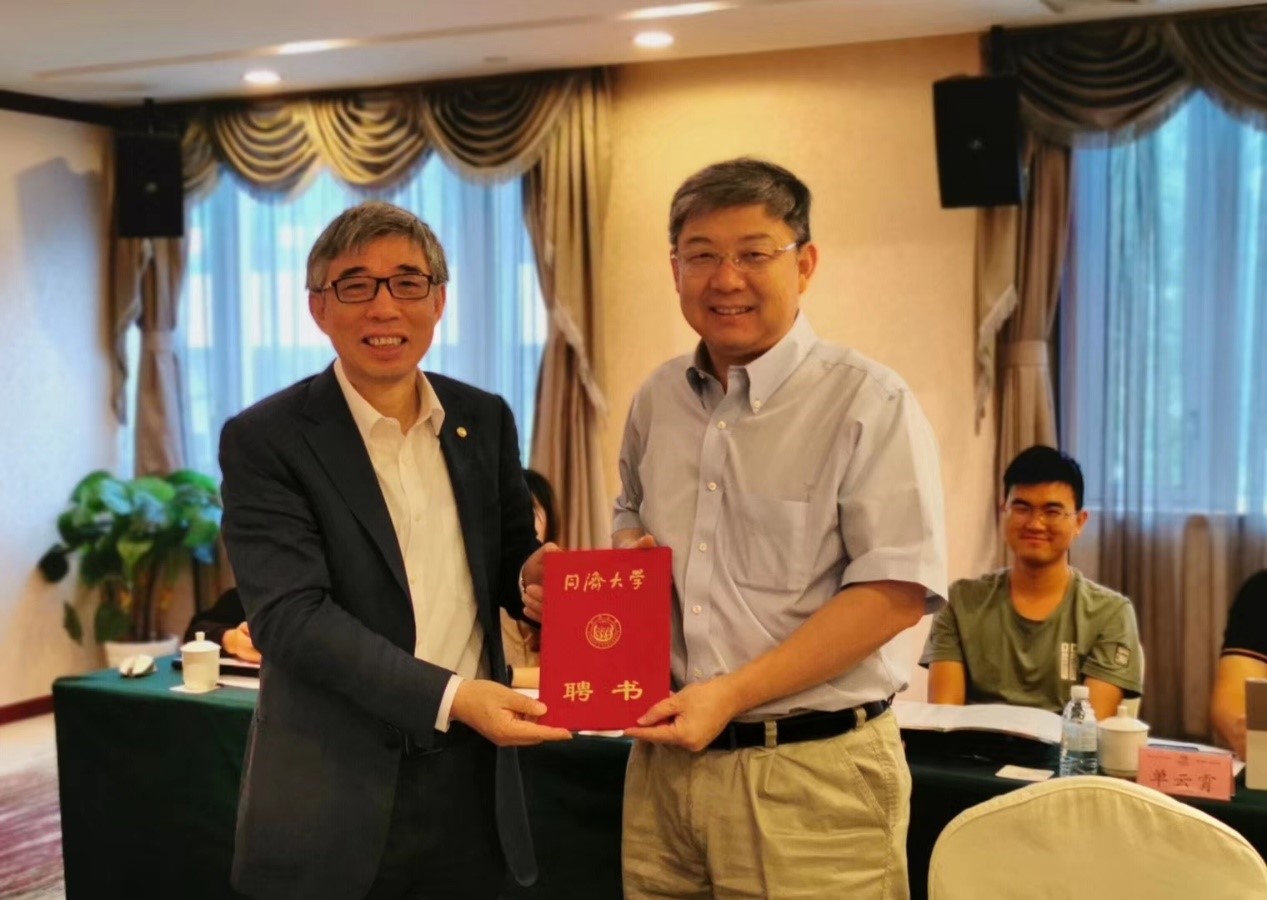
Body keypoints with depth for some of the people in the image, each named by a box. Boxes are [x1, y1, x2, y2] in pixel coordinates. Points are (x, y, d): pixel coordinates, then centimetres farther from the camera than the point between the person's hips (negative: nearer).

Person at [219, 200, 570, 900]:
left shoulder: (485, 420, 6)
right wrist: (450, 696, -25)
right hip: (334, 796, -4)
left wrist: (531, 575, -9)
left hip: (473, 782, 4)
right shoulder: (264, 440, -8)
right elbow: (290, 614, -16)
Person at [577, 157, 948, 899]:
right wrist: (627, 548, 2)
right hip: (665, 759, 5)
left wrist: (732, 693, -18)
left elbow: (897, 592, -15)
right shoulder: (657, 400, 8)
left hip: (812, 773, -5)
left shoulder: (869, 403, -10)